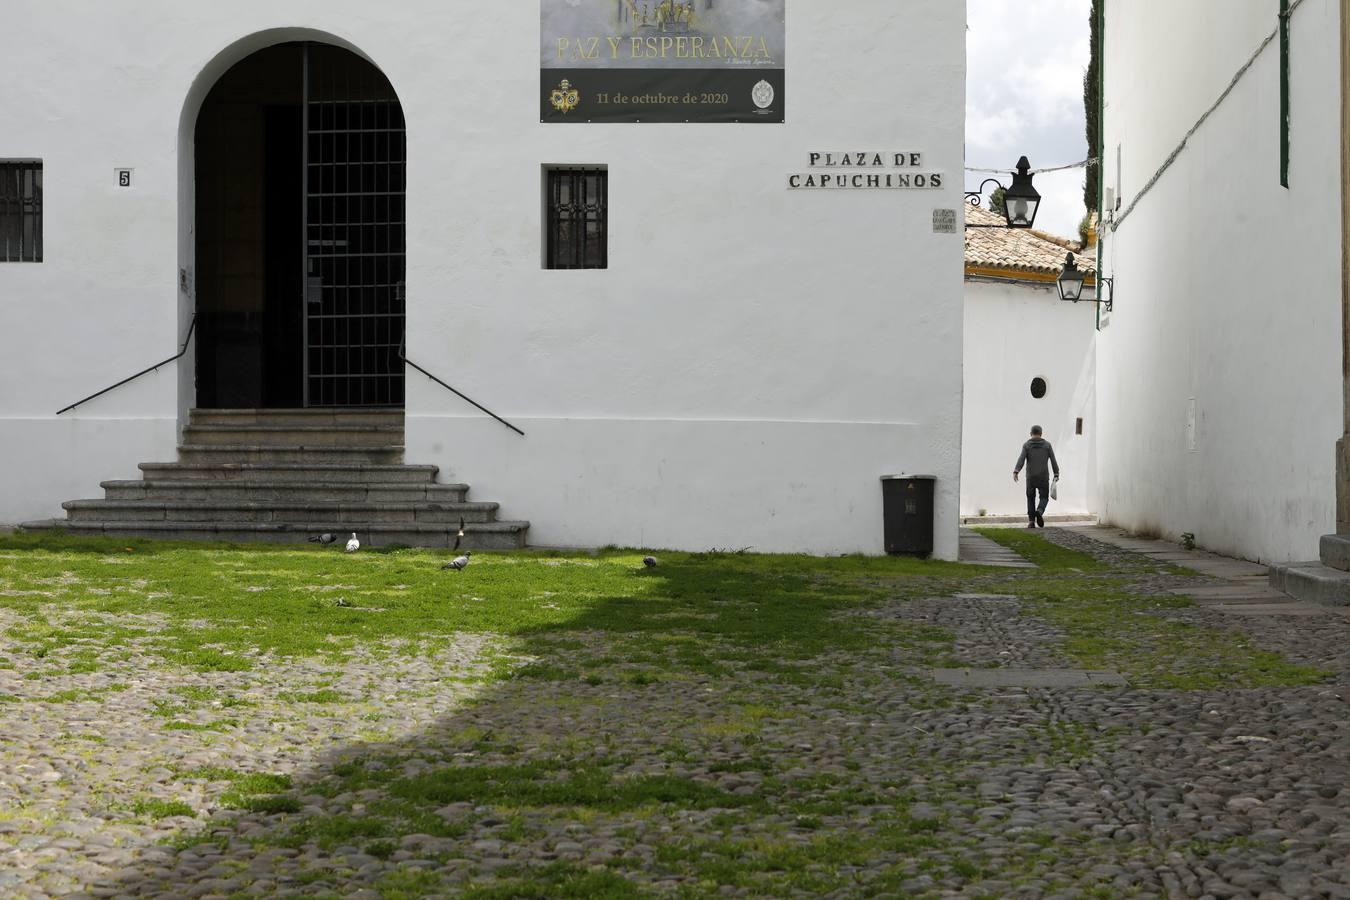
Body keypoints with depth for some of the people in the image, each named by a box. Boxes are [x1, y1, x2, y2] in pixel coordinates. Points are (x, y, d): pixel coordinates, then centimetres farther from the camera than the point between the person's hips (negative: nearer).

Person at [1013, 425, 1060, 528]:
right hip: (1043, 477, 0)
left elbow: (1021, 459, -14)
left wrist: (1016, 472, -24)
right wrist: (1056, 474, 6)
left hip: (1030, 477, 0)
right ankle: (1039, 512, -22)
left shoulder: (1026, 445, 1)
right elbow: (1053, 460, 0)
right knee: (1044, 498, 9)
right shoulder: (1047, 445, 3)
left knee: (1031, 498, 13)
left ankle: (1031, 521, 5)